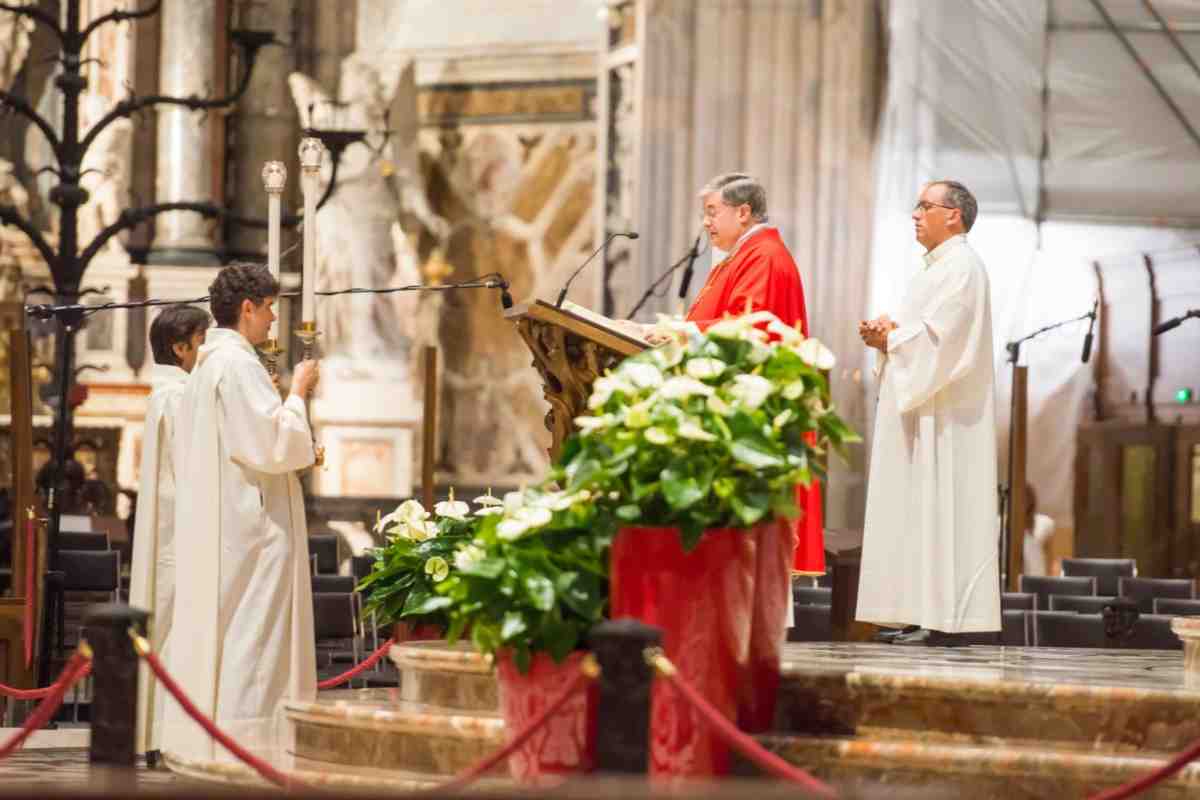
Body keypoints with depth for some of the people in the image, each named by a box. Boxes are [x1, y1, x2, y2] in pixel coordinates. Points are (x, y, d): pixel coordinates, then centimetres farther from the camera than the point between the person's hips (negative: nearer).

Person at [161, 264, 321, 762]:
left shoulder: (207, 365, 16)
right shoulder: (237, 363, -15)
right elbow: (275, 444, -19)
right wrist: (297, 393, -6)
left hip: (210, 527, 10)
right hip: (249, 529, -10)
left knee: (210, 635, 11)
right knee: (248, 640, -8)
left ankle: (194, 740, 14)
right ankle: (240, 737, -8)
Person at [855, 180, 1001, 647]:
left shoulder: (960, 268, -11)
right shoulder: (939, 268, 21)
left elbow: (939, 337, -21)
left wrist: (891, 337, -7)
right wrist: (886, 337, 5)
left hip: (943, 417, -10)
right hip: (922, 411, 10)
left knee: (938, 509, -12)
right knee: (920, 513, 7)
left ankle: (946, 622, -13)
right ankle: (926, 616, 7)